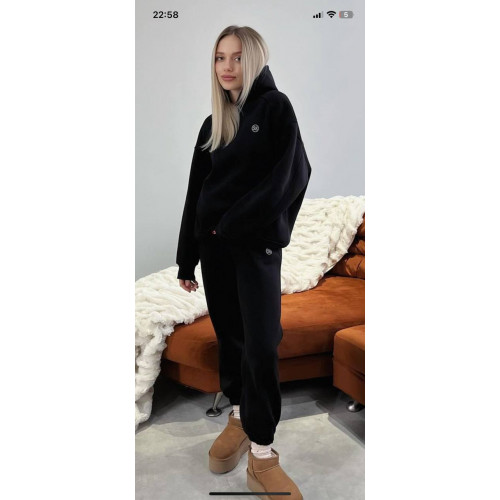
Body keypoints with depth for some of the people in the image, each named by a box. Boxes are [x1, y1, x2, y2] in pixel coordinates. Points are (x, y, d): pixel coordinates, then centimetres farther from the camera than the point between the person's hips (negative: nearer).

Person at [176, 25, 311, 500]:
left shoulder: (276, 107, 1)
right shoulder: (213, 123, 15)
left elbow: (290, 176, -10)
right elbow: (195, 192, 13)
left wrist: (237, 223, -14)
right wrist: (186, 259, 11)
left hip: (257, 244, -5)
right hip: (214, 245, 5)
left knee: (261, 344, -7)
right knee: (229, 334, 11)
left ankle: (261, 453, 2)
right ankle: (240, 415, 29)